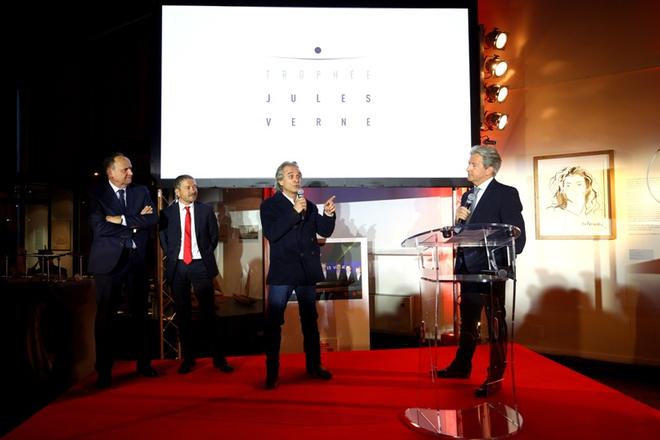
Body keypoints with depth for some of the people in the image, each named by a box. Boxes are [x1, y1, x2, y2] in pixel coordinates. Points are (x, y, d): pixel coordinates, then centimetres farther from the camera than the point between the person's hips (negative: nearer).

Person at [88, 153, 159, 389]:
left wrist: (123, 219, -14)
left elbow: (152, 219, -6)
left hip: (137, 259, 3)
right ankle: (104, 370, 17)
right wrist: (136, 222, -11)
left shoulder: (142, 191, 7)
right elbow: (100, 227, -15)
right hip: (109, 260, -3)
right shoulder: (97, 194, -3)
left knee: (140, 313, 12)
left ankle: (143, 363, 25)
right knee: (105, 315, 5)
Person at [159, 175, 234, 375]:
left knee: (209, 312, -1)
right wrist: (173, 257, 1)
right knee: (182, 313, 7)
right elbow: (163, 239, 9)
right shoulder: (167, 213, 4)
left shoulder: (206, 210, 4)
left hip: (201, 265, -1)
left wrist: (206, 256, 2)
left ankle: (219, 358, 6)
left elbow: (214, 236, 9)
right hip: (177, 266, 1)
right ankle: (188, 357, 18)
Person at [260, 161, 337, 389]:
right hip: (282, 271, -4)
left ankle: (313, 366, 26)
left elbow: (325, 231, 5)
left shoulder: (309, 206, 10)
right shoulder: (269, 205, -2)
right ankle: (272, 372, 9)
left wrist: (328, 214, -14)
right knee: (274, 322, -1)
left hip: (307, 271, 5)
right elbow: (271, 233, -17)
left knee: (310, 320, 13)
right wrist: (295, 212, -23)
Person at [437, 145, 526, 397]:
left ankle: (495, 377, 13)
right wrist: (459, 220, -4)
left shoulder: (506, 194, -8)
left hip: (491, 269, -7)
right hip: (468, 268, 7)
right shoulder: (468, 195, 13)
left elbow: (517, 235, -13)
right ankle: (462, 365, 33)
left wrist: (504, 264, -16)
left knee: (495, 322, 3)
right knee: (467, 320, 18)